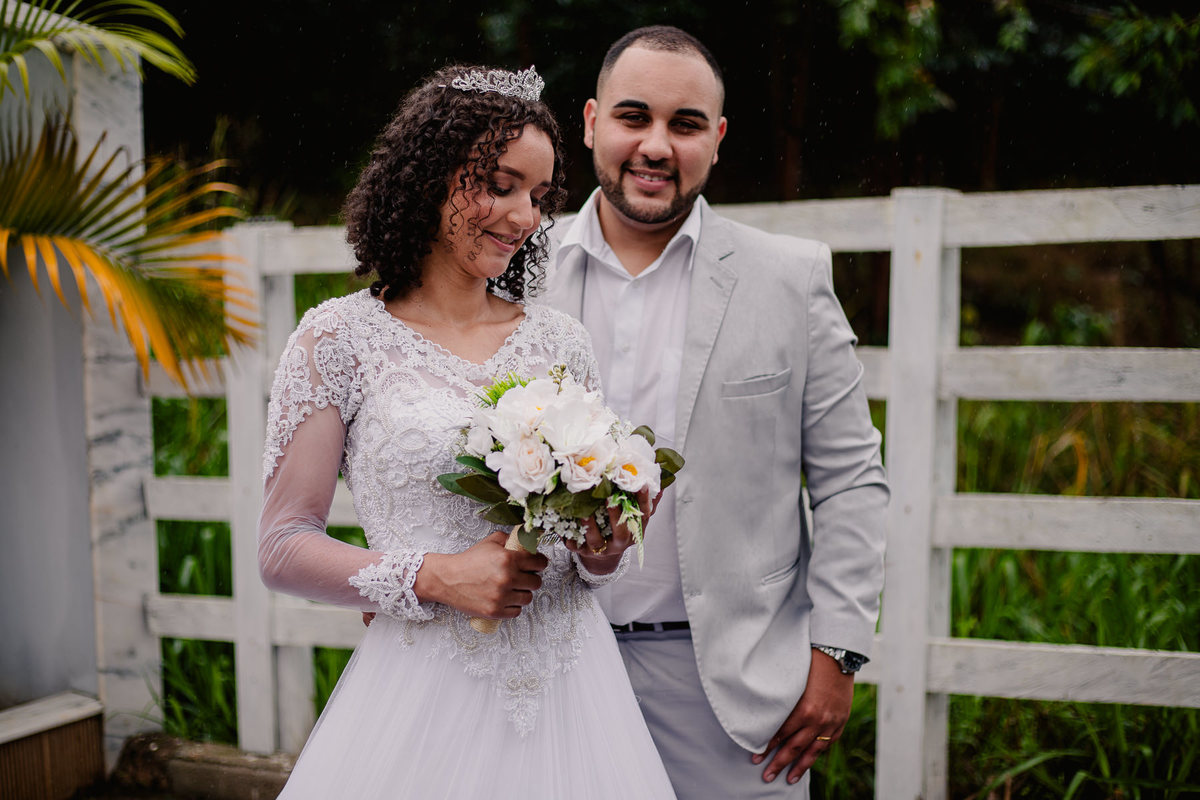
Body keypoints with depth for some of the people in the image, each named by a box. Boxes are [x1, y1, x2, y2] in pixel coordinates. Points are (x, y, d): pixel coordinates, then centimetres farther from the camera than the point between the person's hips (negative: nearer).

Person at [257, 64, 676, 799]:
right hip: (427, 685, -3)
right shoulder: (341, 338, -4)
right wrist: (434, 577, -16)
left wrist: (601, 552, -8)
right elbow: (284, 547, -5)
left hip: (569, 681, 4)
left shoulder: (560, 341, 6)